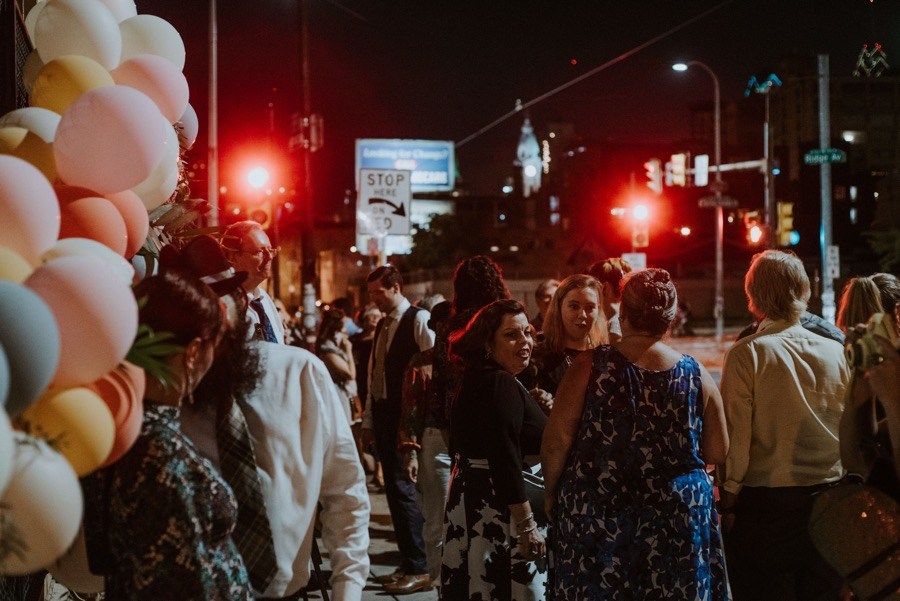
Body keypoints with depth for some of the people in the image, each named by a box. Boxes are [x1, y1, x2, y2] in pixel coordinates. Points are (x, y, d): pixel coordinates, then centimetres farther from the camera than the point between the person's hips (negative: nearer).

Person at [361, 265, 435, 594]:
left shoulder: (419, 320, -9)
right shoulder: (383, 325, 15)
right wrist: (368, 420, 17)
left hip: (407, 418, -8)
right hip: (384, 416, 8)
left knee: (403, 488, -8)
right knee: (395, 488, 10)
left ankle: (419, 570, -1)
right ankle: (408, 563, 18)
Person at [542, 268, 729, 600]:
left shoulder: (590, 366, -10)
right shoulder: (696, 374, -4)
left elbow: (557, 440, -12)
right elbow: (717, 451, 3)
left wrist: (552, 491, 4)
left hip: (596, 519, -1)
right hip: (679, 519, 1)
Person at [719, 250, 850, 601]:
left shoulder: (747, 354, -12)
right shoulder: (835, 352, -1)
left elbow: (736, 438, -12)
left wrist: (728, 495, 0)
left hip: (765, 504, -4)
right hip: (829, 501, 4)